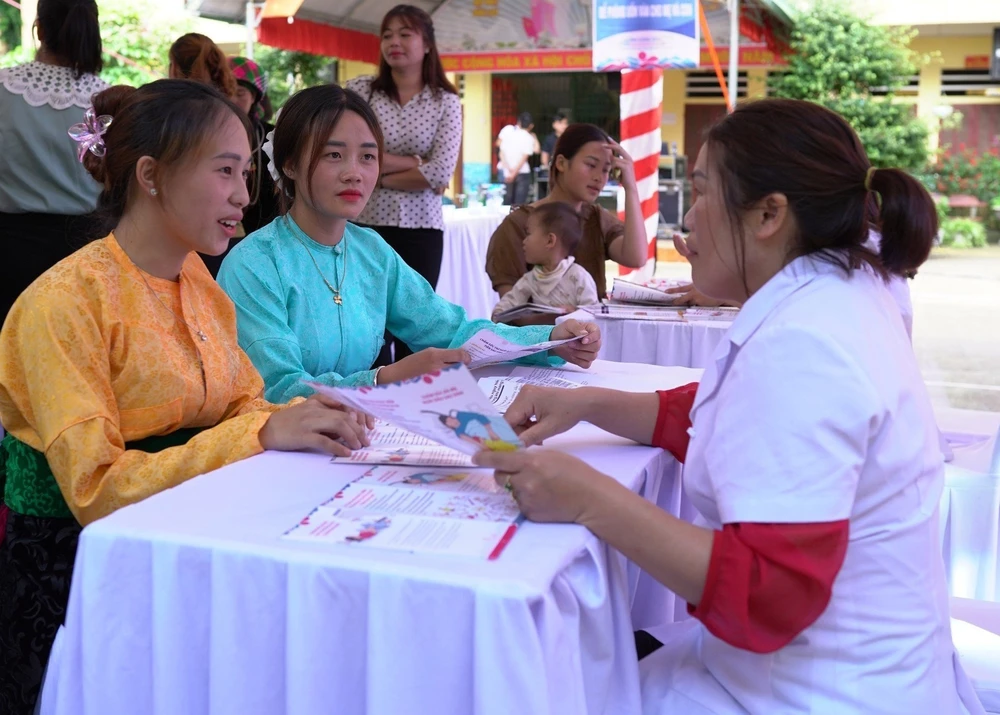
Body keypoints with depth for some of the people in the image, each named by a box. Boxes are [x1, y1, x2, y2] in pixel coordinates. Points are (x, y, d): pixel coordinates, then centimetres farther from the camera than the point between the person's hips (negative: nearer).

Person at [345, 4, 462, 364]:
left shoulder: (446, 101, 3)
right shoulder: (360, 90, 3)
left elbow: (441, 173, -10)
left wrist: (377, 172, -6)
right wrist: (414, 162, -9)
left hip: (421, 229, 1)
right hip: (366, 224, 0)